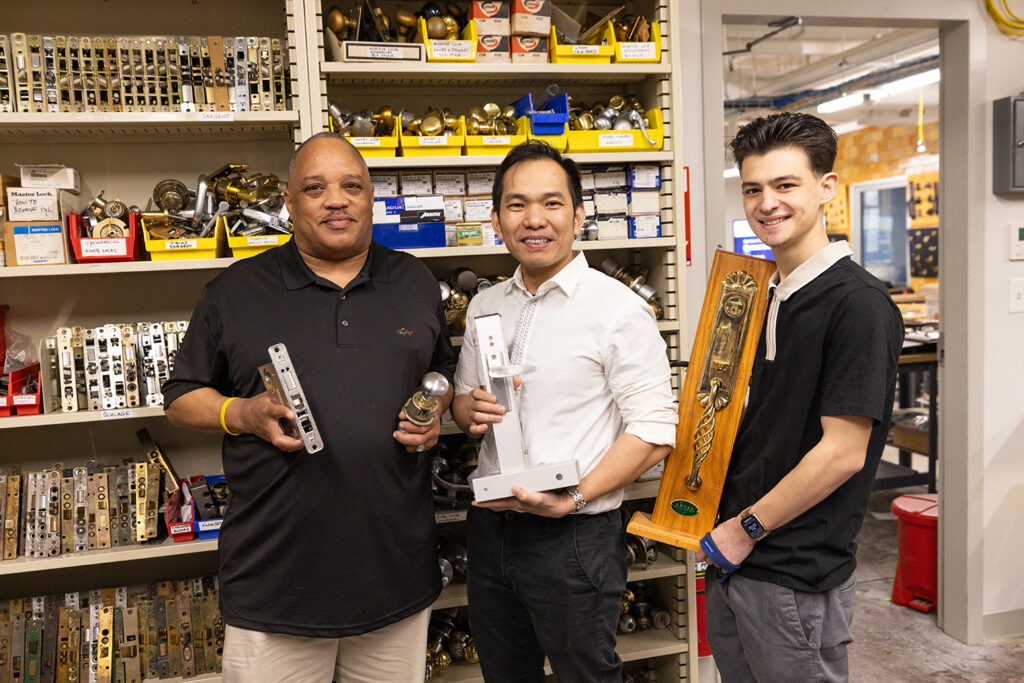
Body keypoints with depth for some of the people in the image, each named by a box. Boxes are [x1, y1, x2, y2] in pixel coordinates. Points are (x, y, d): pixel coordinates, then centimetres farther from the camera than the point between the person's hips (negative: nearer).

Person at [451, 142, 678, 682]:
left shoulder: (618, 309, -12)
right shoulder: (484, 306, 8)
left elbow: (654, 431, -15)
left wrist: (575, 497, -24)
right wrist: (473, 409, -6)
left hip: (574, 536, -6)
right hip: (490, 527, 6)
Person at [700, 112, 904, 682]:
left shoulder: (858, 303, -17)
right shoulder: (770, 299, 9)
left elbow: (843, 452, -19)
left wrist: (746, 529, -13)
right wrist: (726, 528, 6)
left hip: (796, 580, -8)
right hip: (734, 563, 8)